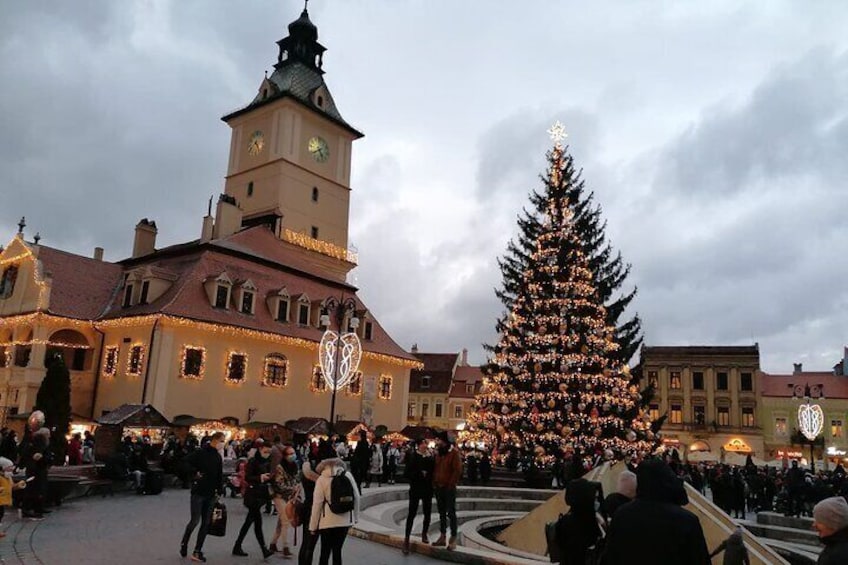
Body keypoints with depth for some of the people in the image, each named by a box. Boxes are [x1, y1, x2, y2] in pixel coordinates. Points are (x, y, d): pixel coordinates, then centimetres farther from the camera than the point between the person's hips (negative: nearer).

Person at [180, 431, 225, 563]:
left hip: (211, 494, 6)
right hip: (198, 492, -6)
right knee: (195, 520, -3)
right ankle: (183, 543, 24)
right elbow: (186, 463, -13)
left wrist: (220, 491, 9)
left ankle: (197, 552, 14)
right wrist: (195, 473, -18)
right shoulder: (201, 452, -10)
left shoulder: (218, 456, 8)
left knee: (206, 523, 6)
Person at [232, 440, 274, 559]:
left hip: (262, 494, 7)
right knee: (258, 522, -8)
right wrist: (260, 477, -26)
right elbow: (247, 478, -15)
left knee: (249, 521, 12)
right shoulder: (253, 461, -11)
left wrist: (270, 477, -5)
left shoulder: (267, 462, 9)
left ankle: (237, 547, 22)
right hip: (253, 495, -7)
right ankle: (264, 549, -6)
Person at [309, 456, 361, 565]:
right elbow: (356, 497, 5)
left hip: (328, 521, -3)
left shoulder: (322, 479, -5)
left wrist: (313, 526, 0)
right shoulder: (347, 475, 3)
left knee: (325, 552, 7)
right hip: (346, 520, 3)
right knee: (337, 550, 13)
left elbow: (317, 504, -7)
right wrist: (355, 517, 14)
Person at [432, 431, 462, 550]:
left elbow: (457, 470, -14)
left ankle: (453, 539, 2)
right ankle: (442, 537, 20)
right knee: (442, 513, 13)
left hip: (449, 488, -7)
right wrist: (434, 483, 6)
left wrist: (450, 485, -15)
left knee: (451, 513, -2)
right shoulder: (438, 453, 11)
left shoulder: (454, 452, -10)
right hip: (438, 487, 7)